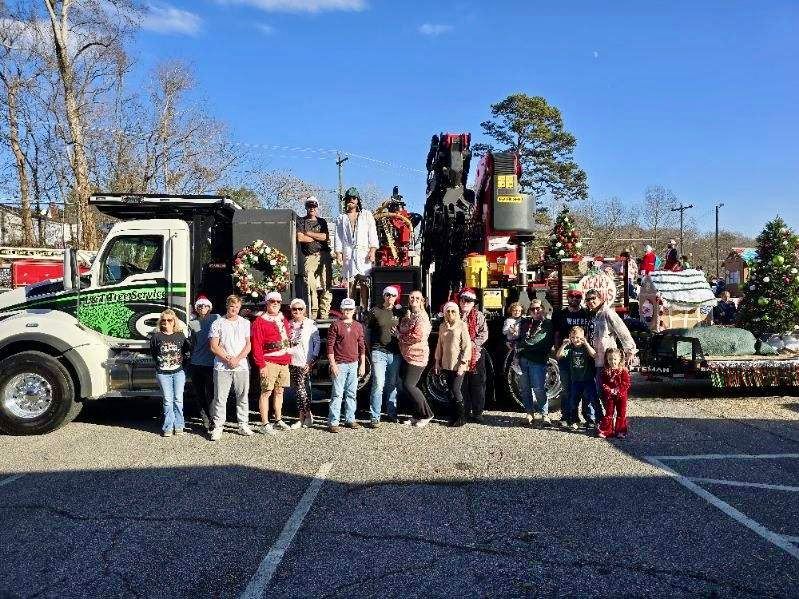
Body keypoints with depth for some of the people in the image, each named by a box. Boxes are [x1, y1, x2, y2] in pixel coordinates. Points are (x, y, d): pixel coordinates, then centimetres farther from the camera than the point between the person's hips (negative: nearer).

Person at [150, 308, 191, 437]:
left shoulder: (180, 336, 3)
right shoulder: (156, 336, 1)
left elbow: (187, 349, 14)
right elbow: (152, 353, 11)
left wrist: (179, 359, 6)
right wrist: (161, 362, 6)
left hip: (178, 372, 1)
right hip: (163, 373, 0)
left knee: (178, 400, 4)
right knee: (167, 401, 2)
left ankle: (179, 426, 14)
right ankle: (168, 427, 9)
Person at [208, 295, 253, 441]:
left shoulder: (245, 323, 11)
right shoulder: (218, 323, 4)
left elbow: (248, 345, 7)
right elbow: (214, 347, -1)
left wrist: (237, 359, -8)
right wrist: (228, 359, -11)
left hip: (241, 366, 2)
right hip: (222, 367, -2)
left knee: (243, 397, 7)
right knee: (220, 398, -2)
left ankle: (243, 425, 16)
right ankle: (218, 427, 4)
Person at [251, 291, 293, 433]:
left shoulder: (283, 320, 16)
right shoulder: (260, 321, -7)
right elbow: (256, 345, -12)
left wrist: (288, 359, 11)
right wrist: (261, 365, -15)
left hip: (284, 363, 7)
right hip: (269, 363, -7)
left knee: (279, 392, 14)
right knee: (266, 393, -2)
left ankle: (278, 420, 24)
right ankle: (265, 424, 3)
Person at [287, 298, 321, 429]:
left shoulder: (310, 324, -2)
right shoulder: (289, 324, 11)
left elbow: (317, 342, -2)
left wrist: (313, 360, -8)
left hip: (304, 363, -5)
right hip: (291, 362, 5)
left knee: (301, 389, -9)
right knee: (298, 390, 9)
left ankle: (307, 416, 5)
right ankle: (303, 417, 17)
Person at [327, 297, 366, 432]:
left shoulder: (358, 326, 11)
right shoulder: (336, 325, -3)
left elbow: (362, 346, 14)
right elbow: (330, 346, -6)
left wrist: (362, 364, 9)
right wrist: (333, 364, -12)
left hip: (354, 364, 5)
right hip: (340, 365, -5)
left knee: (351, 394, 11)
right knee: (337, 394, -6)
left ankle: (350, 420, 20)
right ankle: (333, 422, -2)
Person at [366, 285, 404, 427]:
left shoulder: (399, 312, 10)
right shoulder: (375, 311, 2)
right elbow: (367, 330, 5)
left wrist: (398, 333, -3)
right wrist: (368, 350, -1)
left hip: (395, 353, 3)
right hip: (379, 352, -3)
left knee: (392, 385, 11)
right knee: (378, 384, -9)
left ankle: (392, 413, 23)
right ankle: (374, 417, -4)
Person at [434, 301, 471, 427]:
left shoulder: (462, 325, -5)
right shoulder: (442, 327, 10)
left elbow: (467, 346, -8)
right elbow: (439, 344, 17)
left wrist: (463, 363, -13)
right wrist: (437, 361, 13)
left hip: (458, 365, -5)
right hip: (446, 364, 5)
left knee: (456, 390, -8)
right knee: (450, 391, 7)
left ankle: (461, 418, 4)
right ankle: (454, 416, 17)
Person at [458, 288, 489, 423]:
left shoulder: (478, 316, 3)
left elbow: (484, 334, -4)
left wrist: (473, 344, -15)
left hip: (476, 353, -2)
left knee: (477, 384, 0)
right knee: (462, 385, 6)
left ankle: (478, 413, 8)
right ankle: (466, 412, 15)